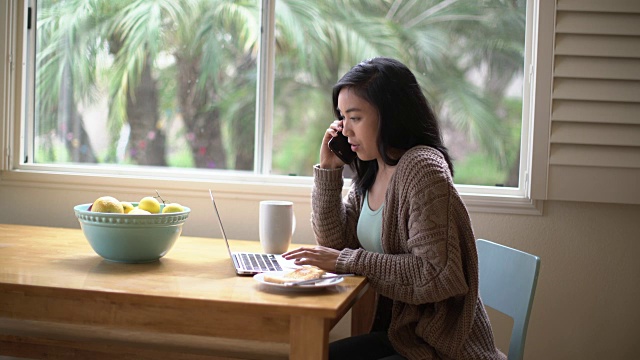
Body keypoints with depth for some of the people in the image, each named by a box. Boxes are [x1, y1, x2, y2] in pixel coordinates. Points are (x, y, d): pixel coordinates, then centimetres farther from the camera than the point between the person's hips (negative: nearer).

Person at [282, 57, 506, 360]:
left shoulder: (421, 168, -19)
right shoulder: (371, 171, 6)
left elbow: (436, 272, -25)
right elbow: (335, 241, 9)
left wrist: (348, 261, -22)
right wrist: (329, 169, 1)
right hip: (399, 331, 8)